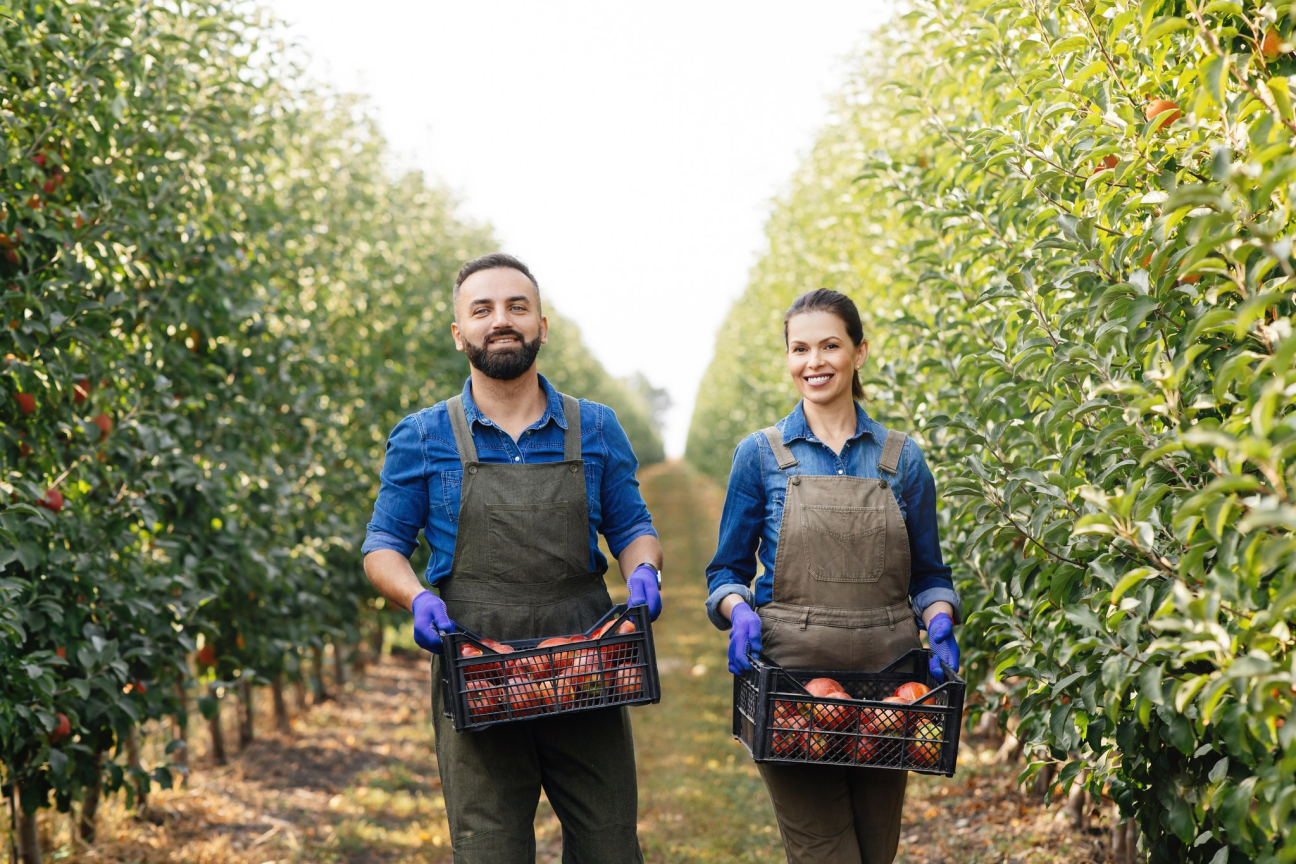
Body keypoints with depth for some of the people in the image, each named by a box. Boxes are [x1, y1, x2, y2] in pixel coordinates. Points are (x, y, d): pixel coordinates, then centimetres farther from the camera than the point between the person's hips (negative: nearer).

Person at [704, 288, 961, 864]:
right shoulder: (761, 455, 5)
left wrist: (940, 623, -6)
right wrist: (739, 611, -13)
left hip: (887, 682, 2)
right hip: (792, 679, -2)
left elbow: (928, 574, 14)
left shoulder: (901, 458, 10)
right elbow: (727, 571, 9)